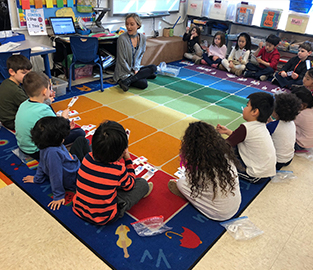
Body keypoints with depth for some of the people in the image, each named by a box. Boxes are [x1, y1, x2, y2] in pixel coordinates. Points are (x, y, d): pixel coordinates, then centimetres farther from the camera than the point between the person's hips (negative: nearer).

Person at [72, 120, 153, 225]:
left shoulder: (88, 158, -14)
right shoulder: (119, 169, -27)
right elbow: (130, 185, -3)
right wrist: (128, 160, -1)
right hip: (103, 219, -5)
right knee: (142, 183, 7)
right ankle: (141, 192, 41)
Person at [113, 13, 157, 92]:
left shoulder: (142, 37, -1)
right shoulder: (122, 38, -19)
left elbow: (141, 54, 9)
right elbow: (122, 60, -15)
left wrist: (136, 69, -6)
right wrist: (132, 73, -11)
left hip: (135, 69, 7)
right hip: (123, 72, -7)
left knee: (153, 67, -12)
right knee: (143, 84, -24)